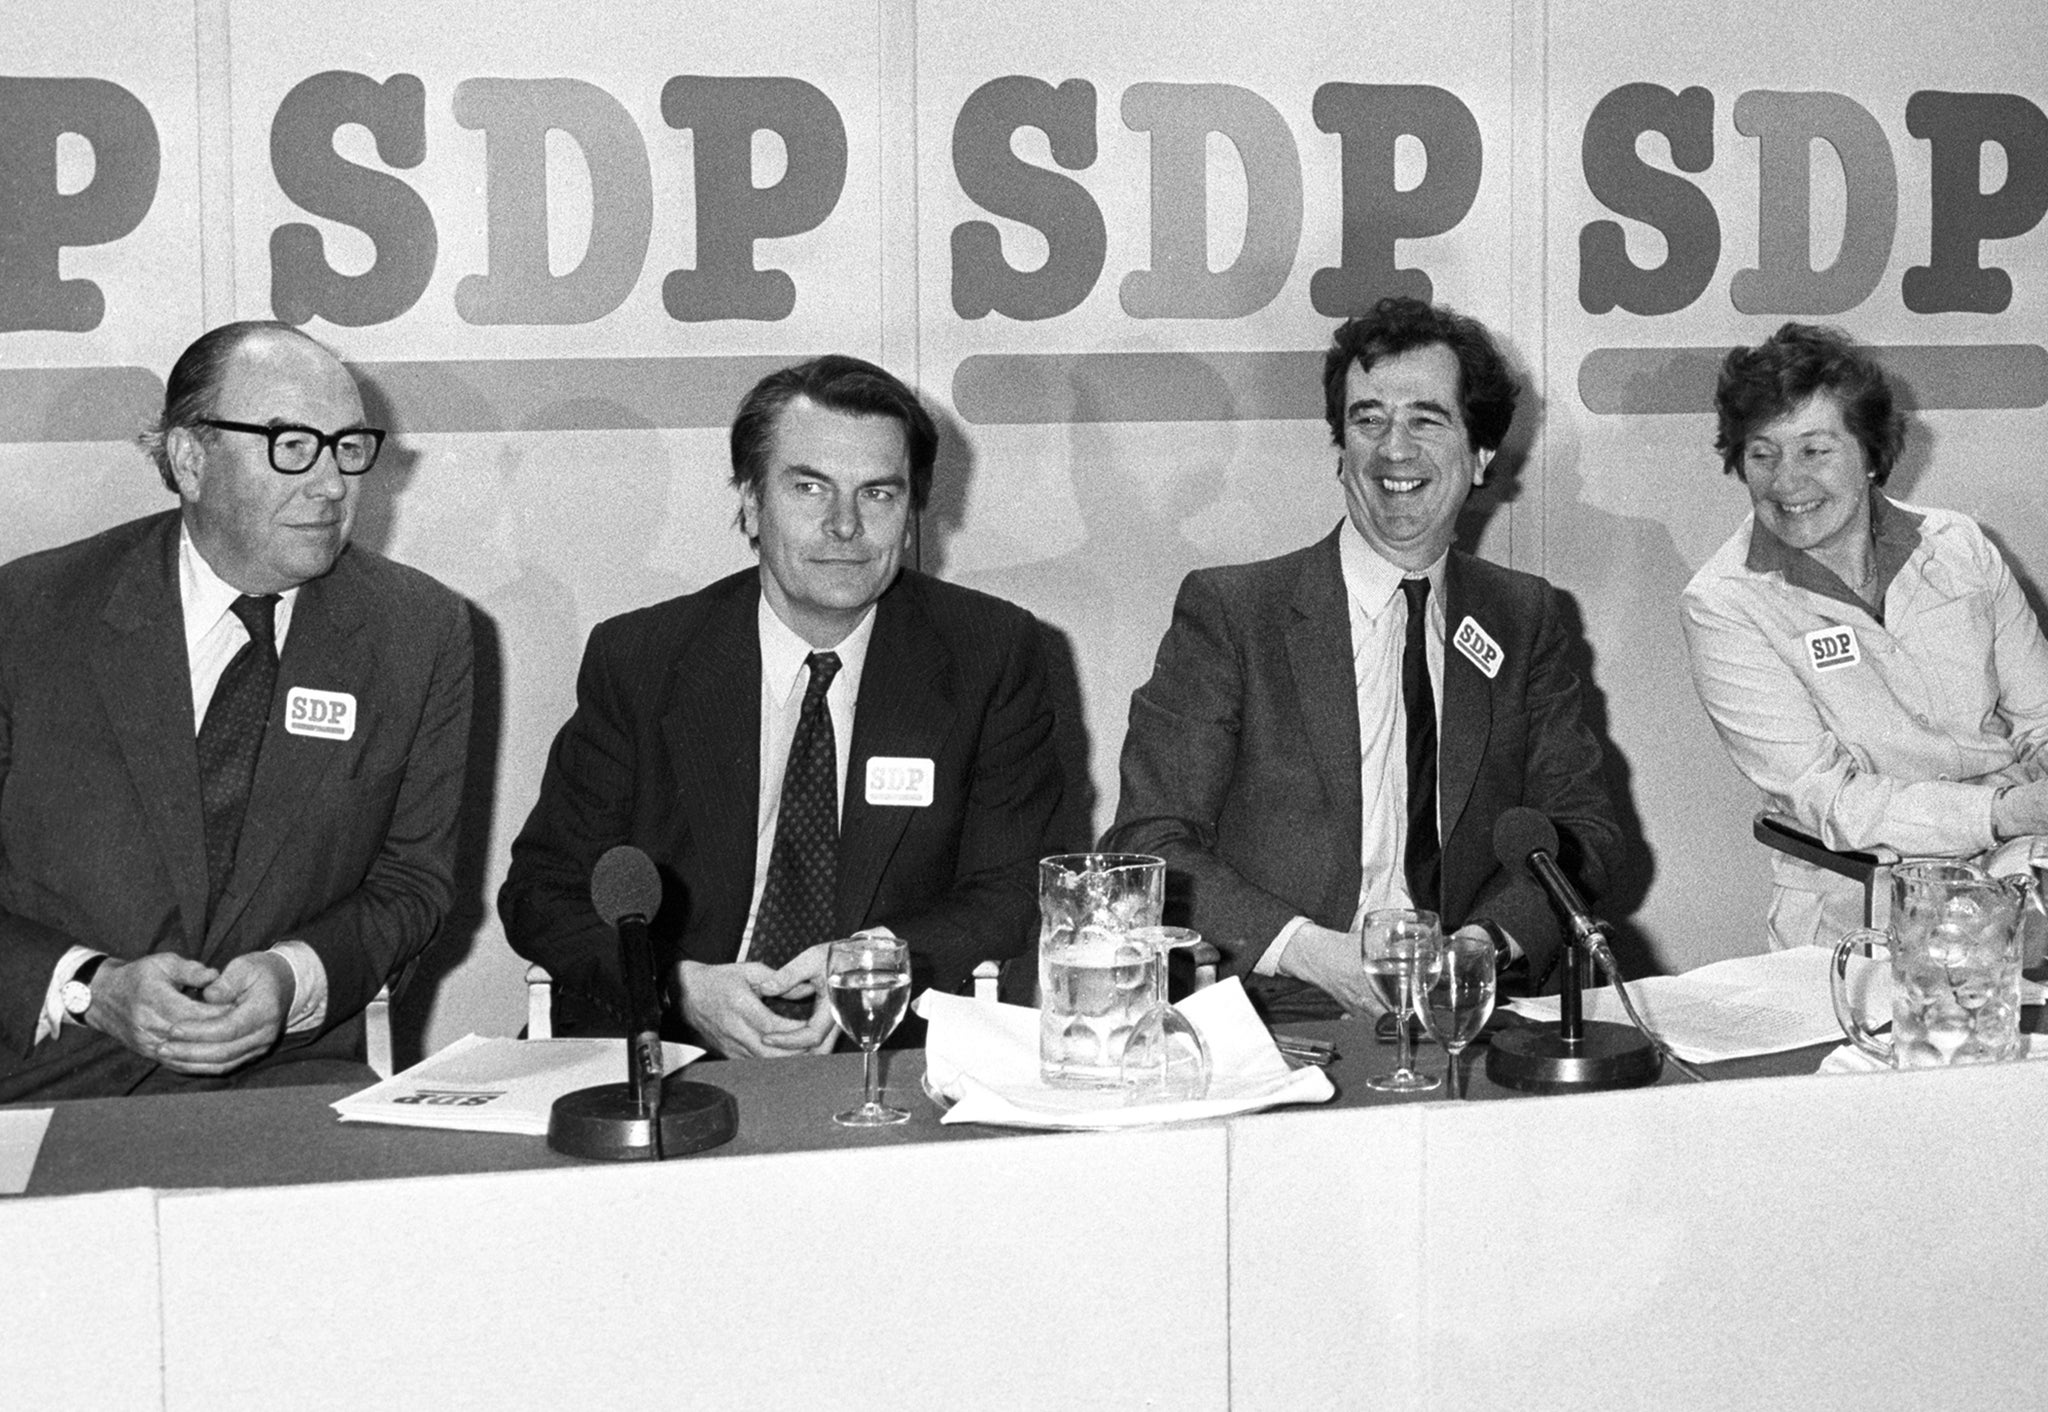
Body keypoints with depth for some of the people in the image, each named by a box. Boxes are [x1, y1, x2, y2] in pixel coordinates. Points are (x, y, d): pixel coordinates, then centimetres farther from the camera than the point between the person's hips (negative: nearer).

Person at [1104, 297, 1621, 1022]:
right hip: (1284, 1015, -1)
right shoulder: (1226, 610, 1)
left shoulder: (1526, 617, 14)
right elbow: (1148, 841, -3)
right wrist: (1311, 949, -17)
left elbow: (1581, 825, 11)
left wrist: (1491, 938, -9)